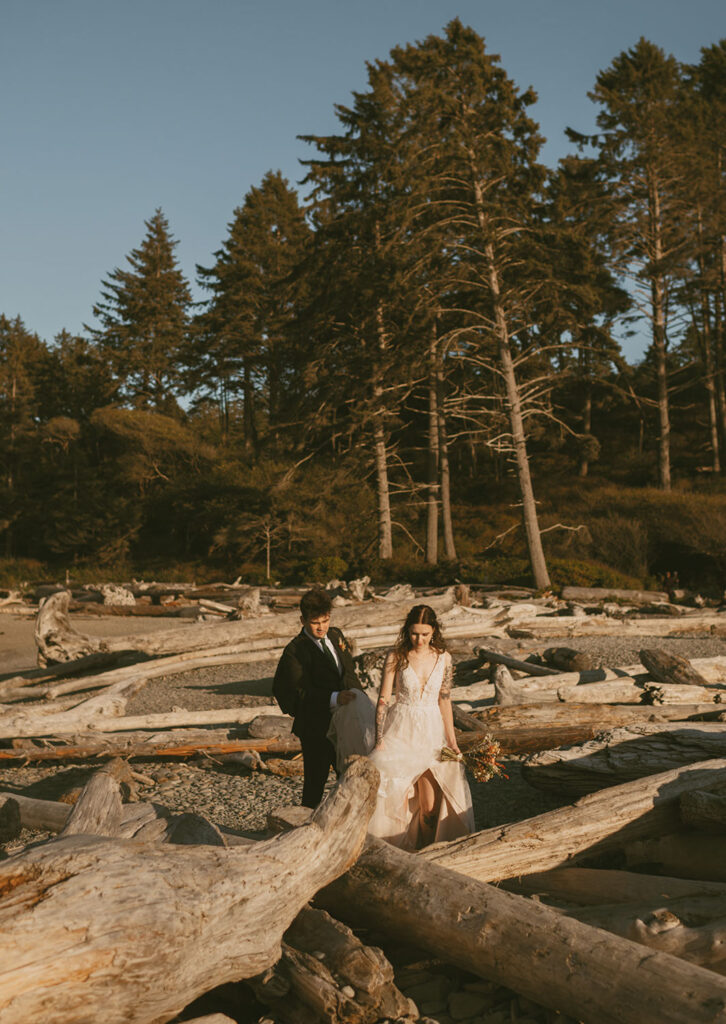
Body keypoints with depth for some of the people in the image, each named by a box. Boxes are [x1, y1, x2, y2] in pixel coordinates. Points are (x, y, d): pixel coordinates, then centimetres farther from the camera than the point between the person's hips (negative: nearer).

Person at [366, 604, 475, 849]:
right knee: (398, 800, -5)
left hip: (431, 733, 2)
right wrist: (379, 741, -10)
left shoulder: (443, 658, 1)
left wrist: (452, 740, 8)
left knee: (431, 807, 0)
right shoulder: (396, 656, -7)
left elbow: (444, 700, 8)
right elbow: (383, 700, -5)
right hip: (400, 732, -2)